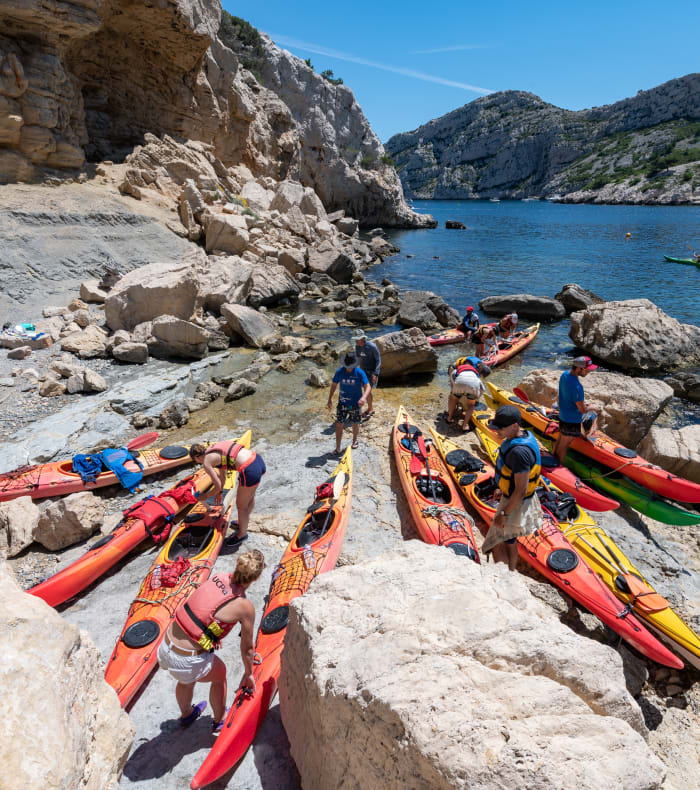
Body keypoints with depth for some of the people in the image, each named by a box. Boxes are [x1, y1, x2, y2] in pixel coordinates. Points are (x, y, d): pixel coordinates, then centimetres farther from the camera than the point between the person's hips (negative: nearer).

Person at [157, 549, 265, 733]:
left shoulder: (218, 577, -1)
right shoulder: (245, 607, -15)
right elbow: (247, 648, 0)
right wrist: (248, 674, 19)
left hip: (165, 645, 5)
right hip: (187, 661, -5)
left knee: (187, 678, 36)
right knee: (220, 673, 27)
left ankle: (186, 714, 64)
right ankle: (220, 722, 48)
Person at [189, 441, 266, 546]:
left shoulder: (206, 462, -3)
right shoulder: (213, 447, 19)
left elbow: (218, 486, 3)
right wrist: (219, 492, 38)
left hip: (250, 470, -9)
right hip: (258, 458, 9)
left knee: (241, 505, 17)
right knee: (250, 497, 32)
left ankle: (242, 534, 38)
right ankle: (243, 523, 55)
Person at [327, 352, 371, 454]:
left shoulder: (360, 373, -14)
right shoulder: (339, 372, -7)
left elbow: (368, 386, -19)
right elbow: (334, 385, 6)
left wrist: (364, 397, -39)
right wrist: (330, 399, 7)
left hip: (355, 404, -1)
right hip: (342, 403, 1)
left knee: (355, 425, 15)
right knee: (339, 425, 0)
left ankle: (355, 441, 43)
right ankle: (337, 448, 11)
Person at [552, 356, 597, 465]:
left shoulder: (565, 374, -4)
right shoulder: (576, 386, -32)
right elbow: (583, 410, -25)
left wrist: (582, 402, 9)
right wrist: (590, 407, -5)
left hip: (562, 415, 9)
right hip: (572, 420, -8)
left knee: (559, 441, 24)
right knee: (563, 446, 9)